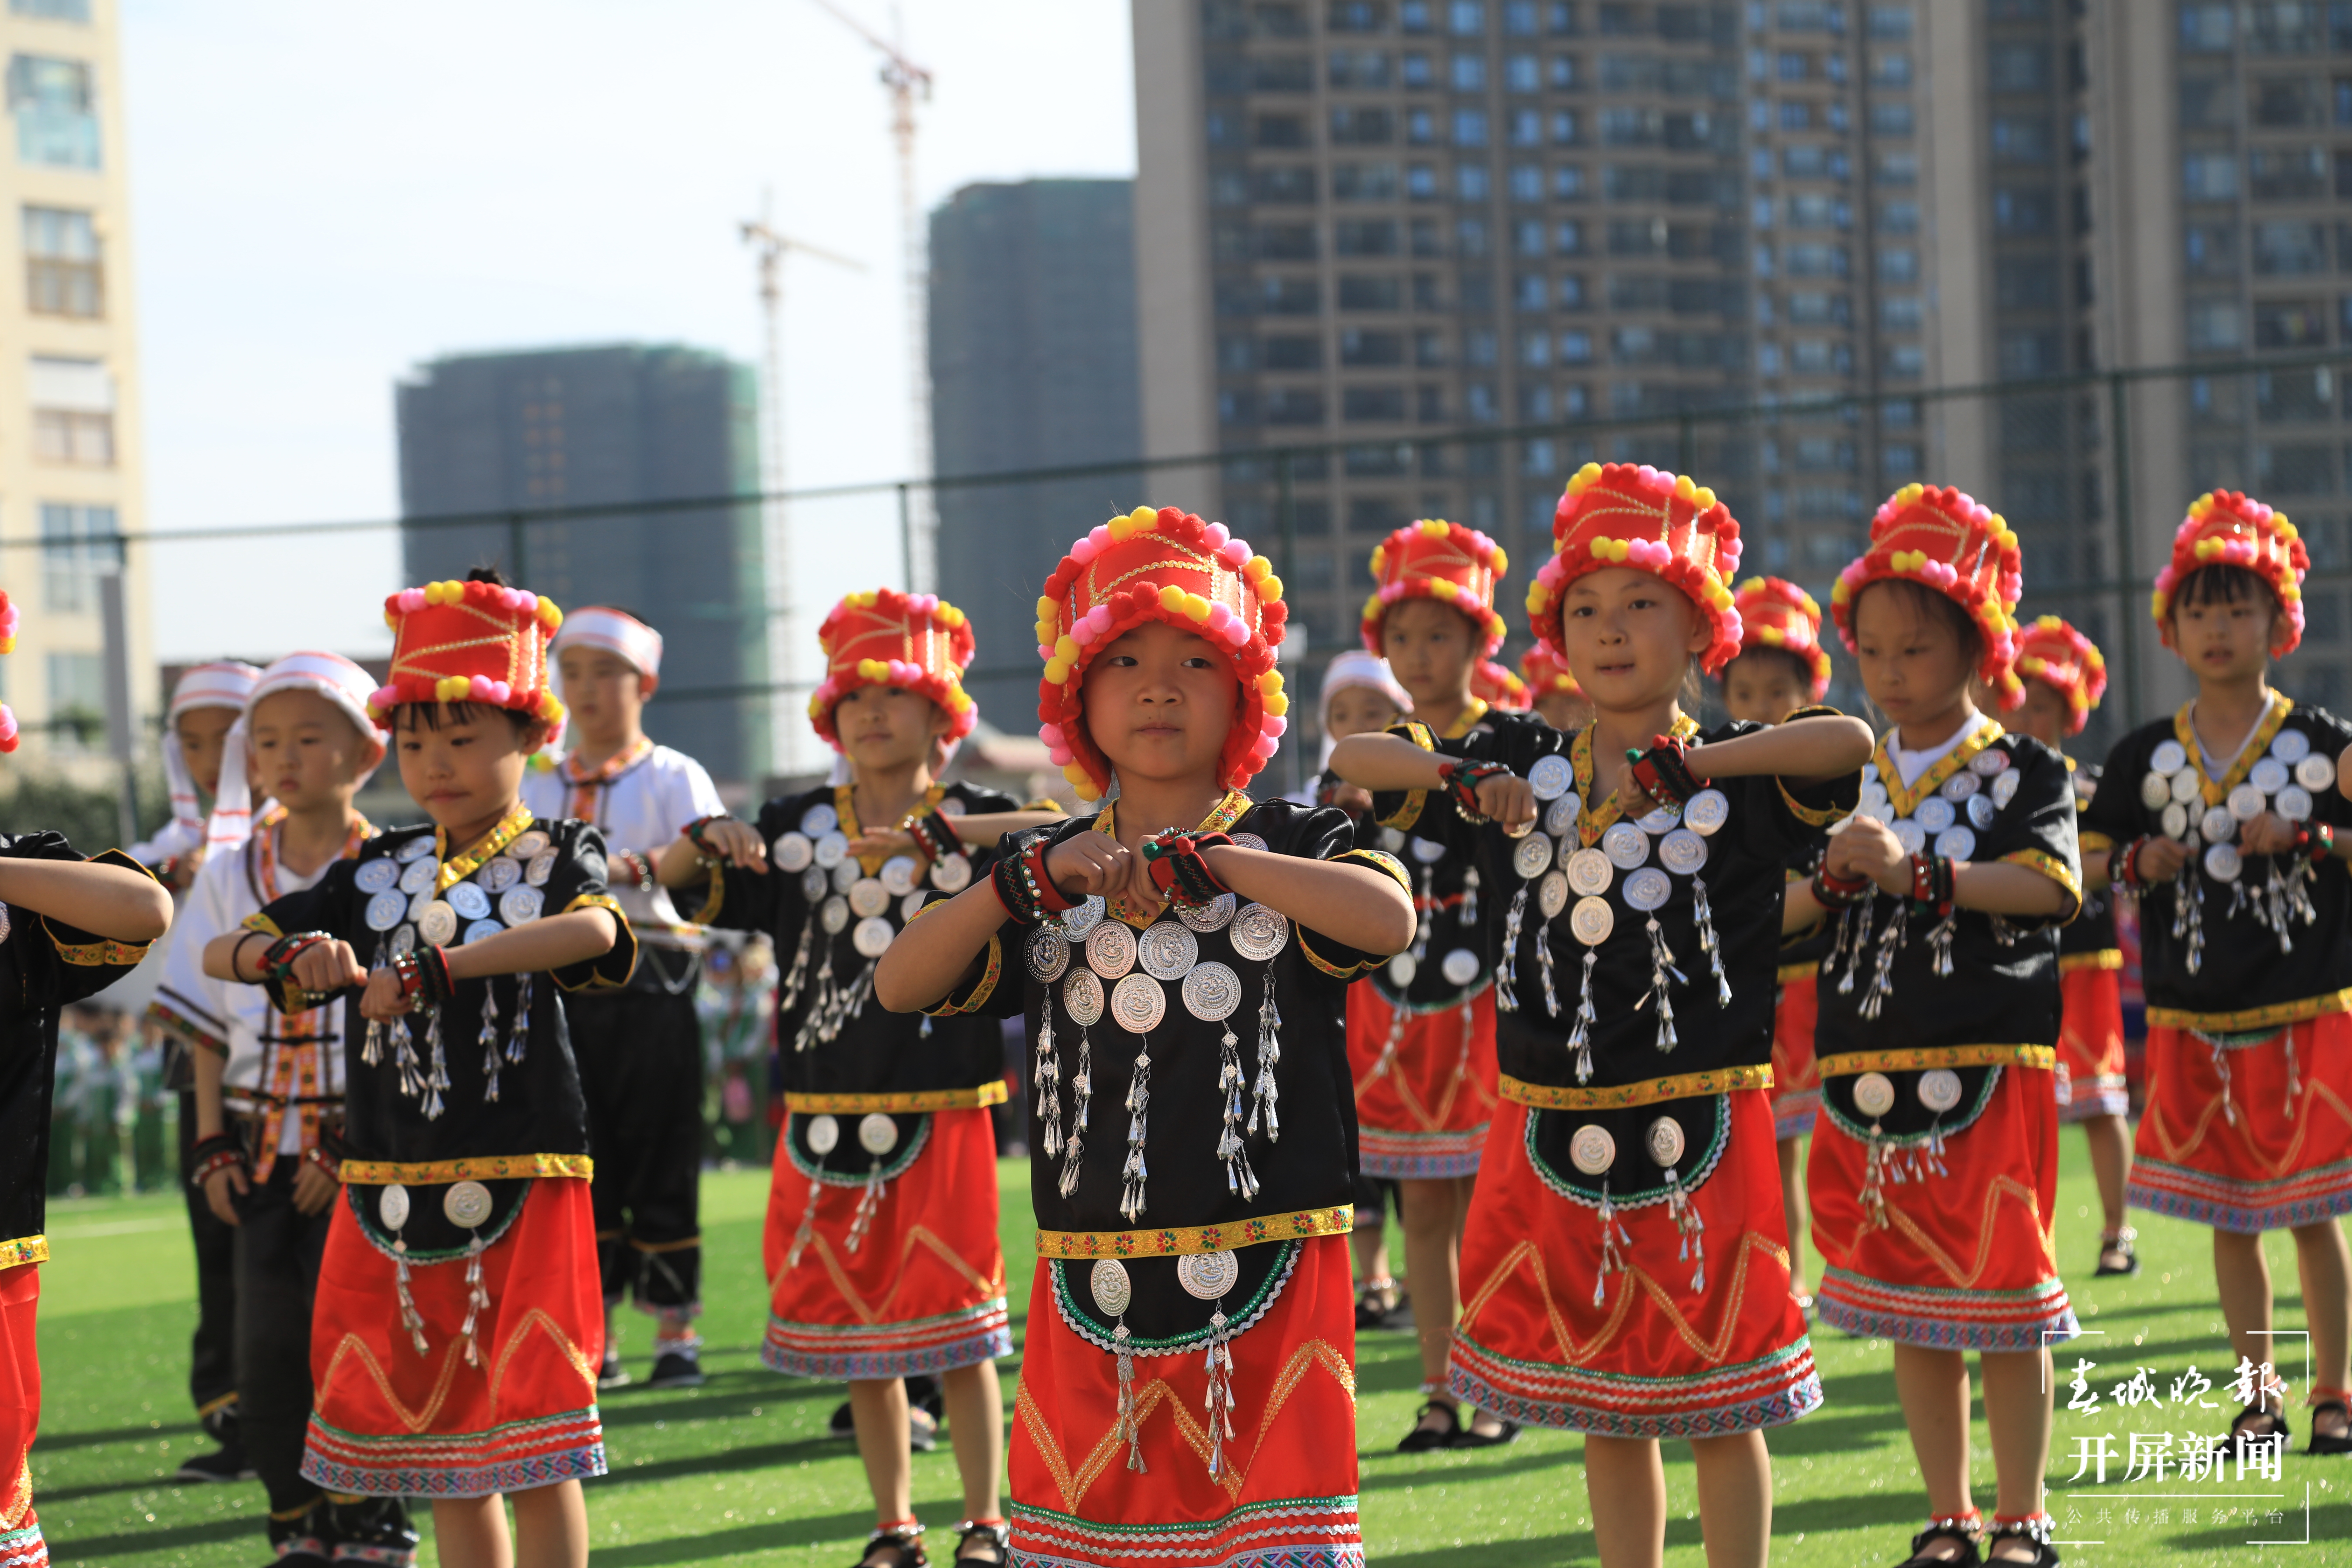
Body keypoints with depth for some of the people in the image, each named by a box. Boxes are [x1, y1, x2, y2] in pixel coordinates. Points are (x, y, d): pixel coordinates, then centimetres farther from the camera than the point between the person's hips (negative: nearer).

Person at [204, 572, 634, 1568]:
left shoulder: (555, 859, -1)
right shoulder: (375, 876, 11)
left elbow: (595, 930, -26)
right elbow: (220, 953, 8)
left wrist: (435, 969, -33)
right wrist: (288, 954, -16)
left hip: (521, 1190, -4)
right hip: (390, 1197, 5)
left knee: (535, 1456, -4)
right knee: (444, 1462, 11)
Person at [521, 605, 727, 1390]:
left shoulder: (674, 778, 3)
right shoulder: (539, 785, 16)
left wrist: (635, 868, -31)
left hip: (650, 988, -4)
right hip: (563, 991, 4)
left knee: (661, 1158, -2)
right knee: (580, 1162, 4)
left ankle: (676, 1328, 6)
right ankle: (594, 1334, 10)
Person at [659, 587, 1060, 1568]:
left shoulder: (974, 824, -1)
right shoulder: (798, 828, 7)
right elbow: (675, 893, 5)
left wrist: (950, 833, -30)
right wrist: (706, 842, -16)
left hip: (942, 1112, -3)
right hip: (827, 1113, 3)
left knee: (957, 1334, -1)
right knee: (859, 1340, 9)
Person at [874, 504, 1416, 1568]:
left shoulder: (1291, 847, 0)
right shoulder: (1048, 879, 10)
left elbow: (1388, 917, -22)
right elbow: (900, 987, -3)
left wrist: (1199, 862, -22)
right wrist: (1034, 878, -16)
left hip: (1264, 1274, -3)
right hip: (1093, 1283, 3)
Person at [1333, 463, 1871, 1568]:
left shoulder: (1736, 771, -3)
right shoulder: (1522, 768, 8)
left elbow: (1851, 744, -23)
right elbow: (1352, 761, 7)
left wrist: (1687, 762, -26)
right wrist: (1462, 779, -10)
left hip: (1700, 1130, -3)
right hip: (1556, 1131, 3)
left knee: (1718, 1407, 4)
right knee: (1604, 1414, 12)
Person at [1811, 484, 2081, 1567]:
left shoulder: (2022, 770, 0)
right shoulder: (1848, 781, 12)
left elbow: (2049, 885, -15)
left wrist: (1918, 872, -22)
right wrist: (1831, 876, -11)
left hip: (1989, 1066, -4)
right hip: (1873, 1069, 4)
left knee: (2001, 1297, -1)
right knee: (1909, 1310, 9)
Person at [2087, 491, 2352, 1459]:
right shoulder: (2147, 757, 5)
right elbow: (2096, 863, 12)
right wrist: (2143, 864, -7)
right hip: (2194, 1017, 2)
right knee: (2226, 1216, 7)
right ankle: (2260, 1392, 18)